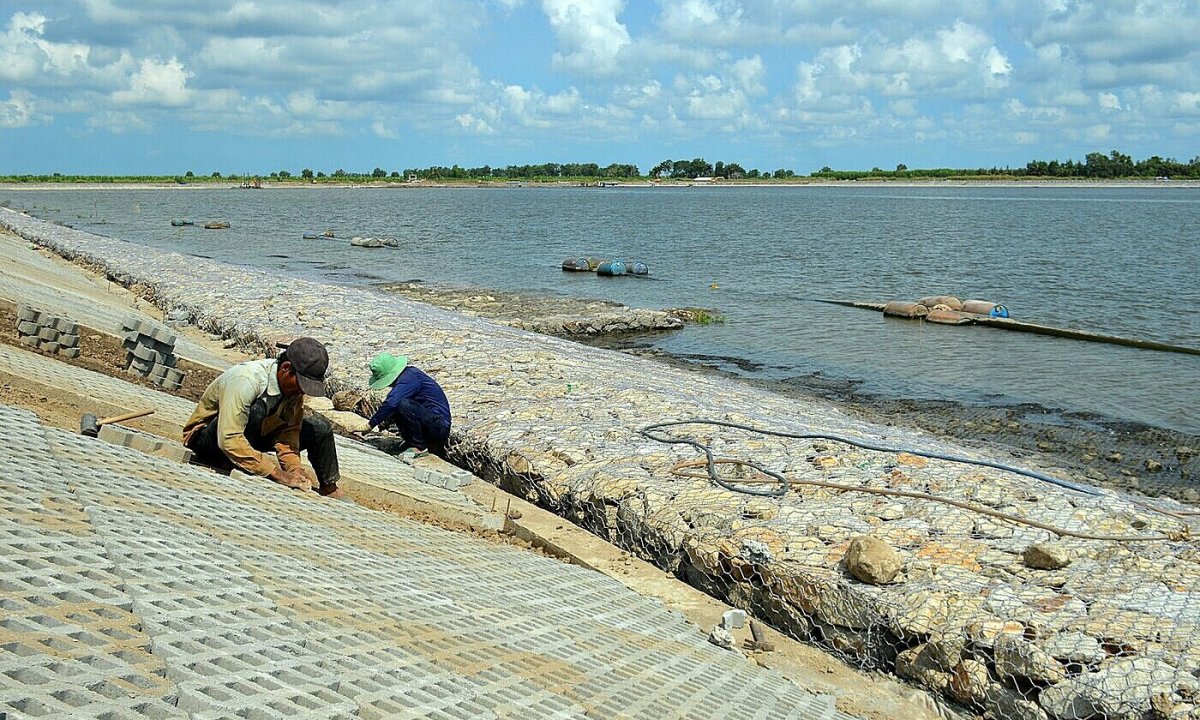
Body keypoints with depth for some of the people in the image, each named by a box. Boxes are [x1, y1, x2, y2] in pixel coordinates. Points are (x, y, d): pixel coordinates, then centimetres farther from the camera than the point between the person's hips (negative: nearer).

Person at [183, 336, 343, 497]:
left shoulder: (294, 383, -14)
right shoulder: (246, 380, -35)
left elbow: (289, 429, -12)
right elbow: (228, 440, -41)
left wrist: (294, 468, -29)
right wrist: (276, 473, -42)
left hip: (252, 436, 7)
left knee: (320, 428, -5)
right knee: (256, 409, -38)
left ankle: (330, 490, 9)